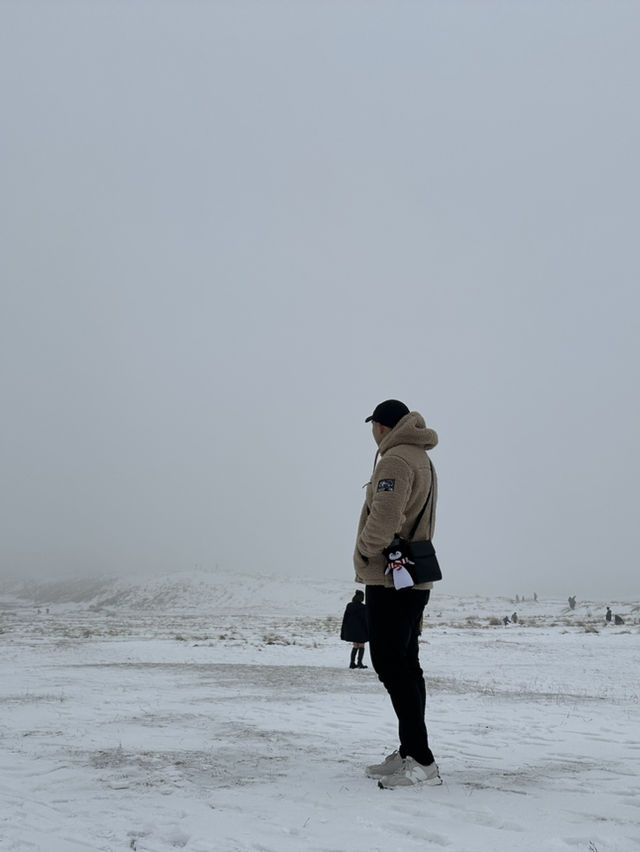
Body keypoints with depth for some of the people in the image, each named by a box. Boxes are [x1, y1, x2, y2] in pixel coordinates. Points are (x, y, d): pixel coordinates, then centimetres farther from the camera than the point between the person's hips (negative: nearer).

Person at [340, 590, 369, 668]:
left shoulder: (349, 606, 1)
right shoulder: (363, 607, -14)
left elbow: (345, 619, 5)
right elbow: (365, 620, -12)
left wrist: (343, 631, 11)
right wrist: (368, 632, -6)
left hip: (351, 630, 5)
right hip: (360, 630, -5)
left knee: (355, 646, 17)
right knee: (361, 646, 9)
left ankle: (352, 663, 13)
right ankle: (359, 663, 3)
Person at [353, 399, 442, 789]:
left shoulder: (395, 459, -14)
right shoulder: (422, 459, 20)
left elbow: (384, 518, -25)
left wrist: (364, 553, -9)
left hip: (390, 578, -10)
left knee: (391, 665, -10)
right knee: (406, 664, 12)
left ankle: (421, 760, -11)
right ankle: (409, 753, 17)